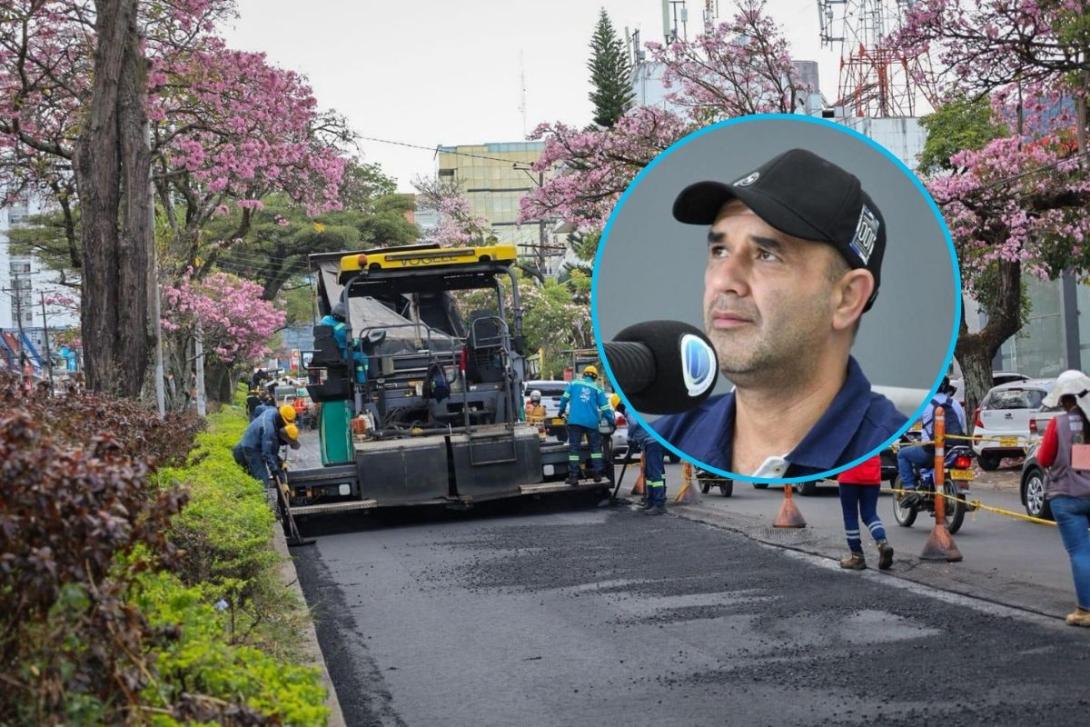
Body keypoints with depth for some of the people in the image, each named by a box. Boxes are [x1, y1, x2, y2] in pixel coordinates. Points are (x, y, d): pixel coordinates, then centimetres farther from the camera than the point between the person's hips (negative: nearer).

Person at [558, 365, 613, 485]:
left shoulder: (574, 384, 10)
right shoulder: (597, 389, 9)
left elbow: (565, 398, 5)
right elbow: (605, 407, 5)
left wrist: (561, 410, 20)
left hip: (575, 421, 0)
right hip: (592, 422, 1)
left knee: (574, 447, 1)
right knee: (595, 446, 14)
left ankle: (573, 476, -5)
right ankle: (597, 474, 9)